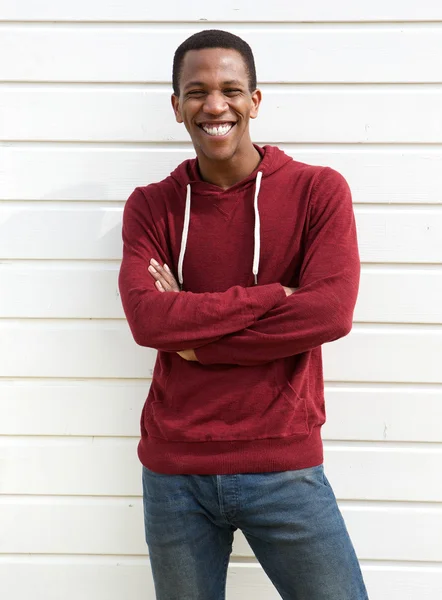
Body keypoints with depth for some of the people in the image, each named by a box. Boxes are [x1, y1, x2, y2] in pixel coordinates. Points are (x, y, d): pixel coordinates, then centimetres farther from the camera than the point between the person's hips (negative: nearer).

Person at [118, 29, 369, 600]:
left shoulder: (319, 190, -2)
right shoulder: (150, 206, 3)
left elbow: (331, 312, -16)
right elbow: (146, 318, -13)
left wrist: (193, 333, -12)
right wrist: (272, 296, -16)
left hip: (283, 467, -1)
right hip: (174, 472, 2)